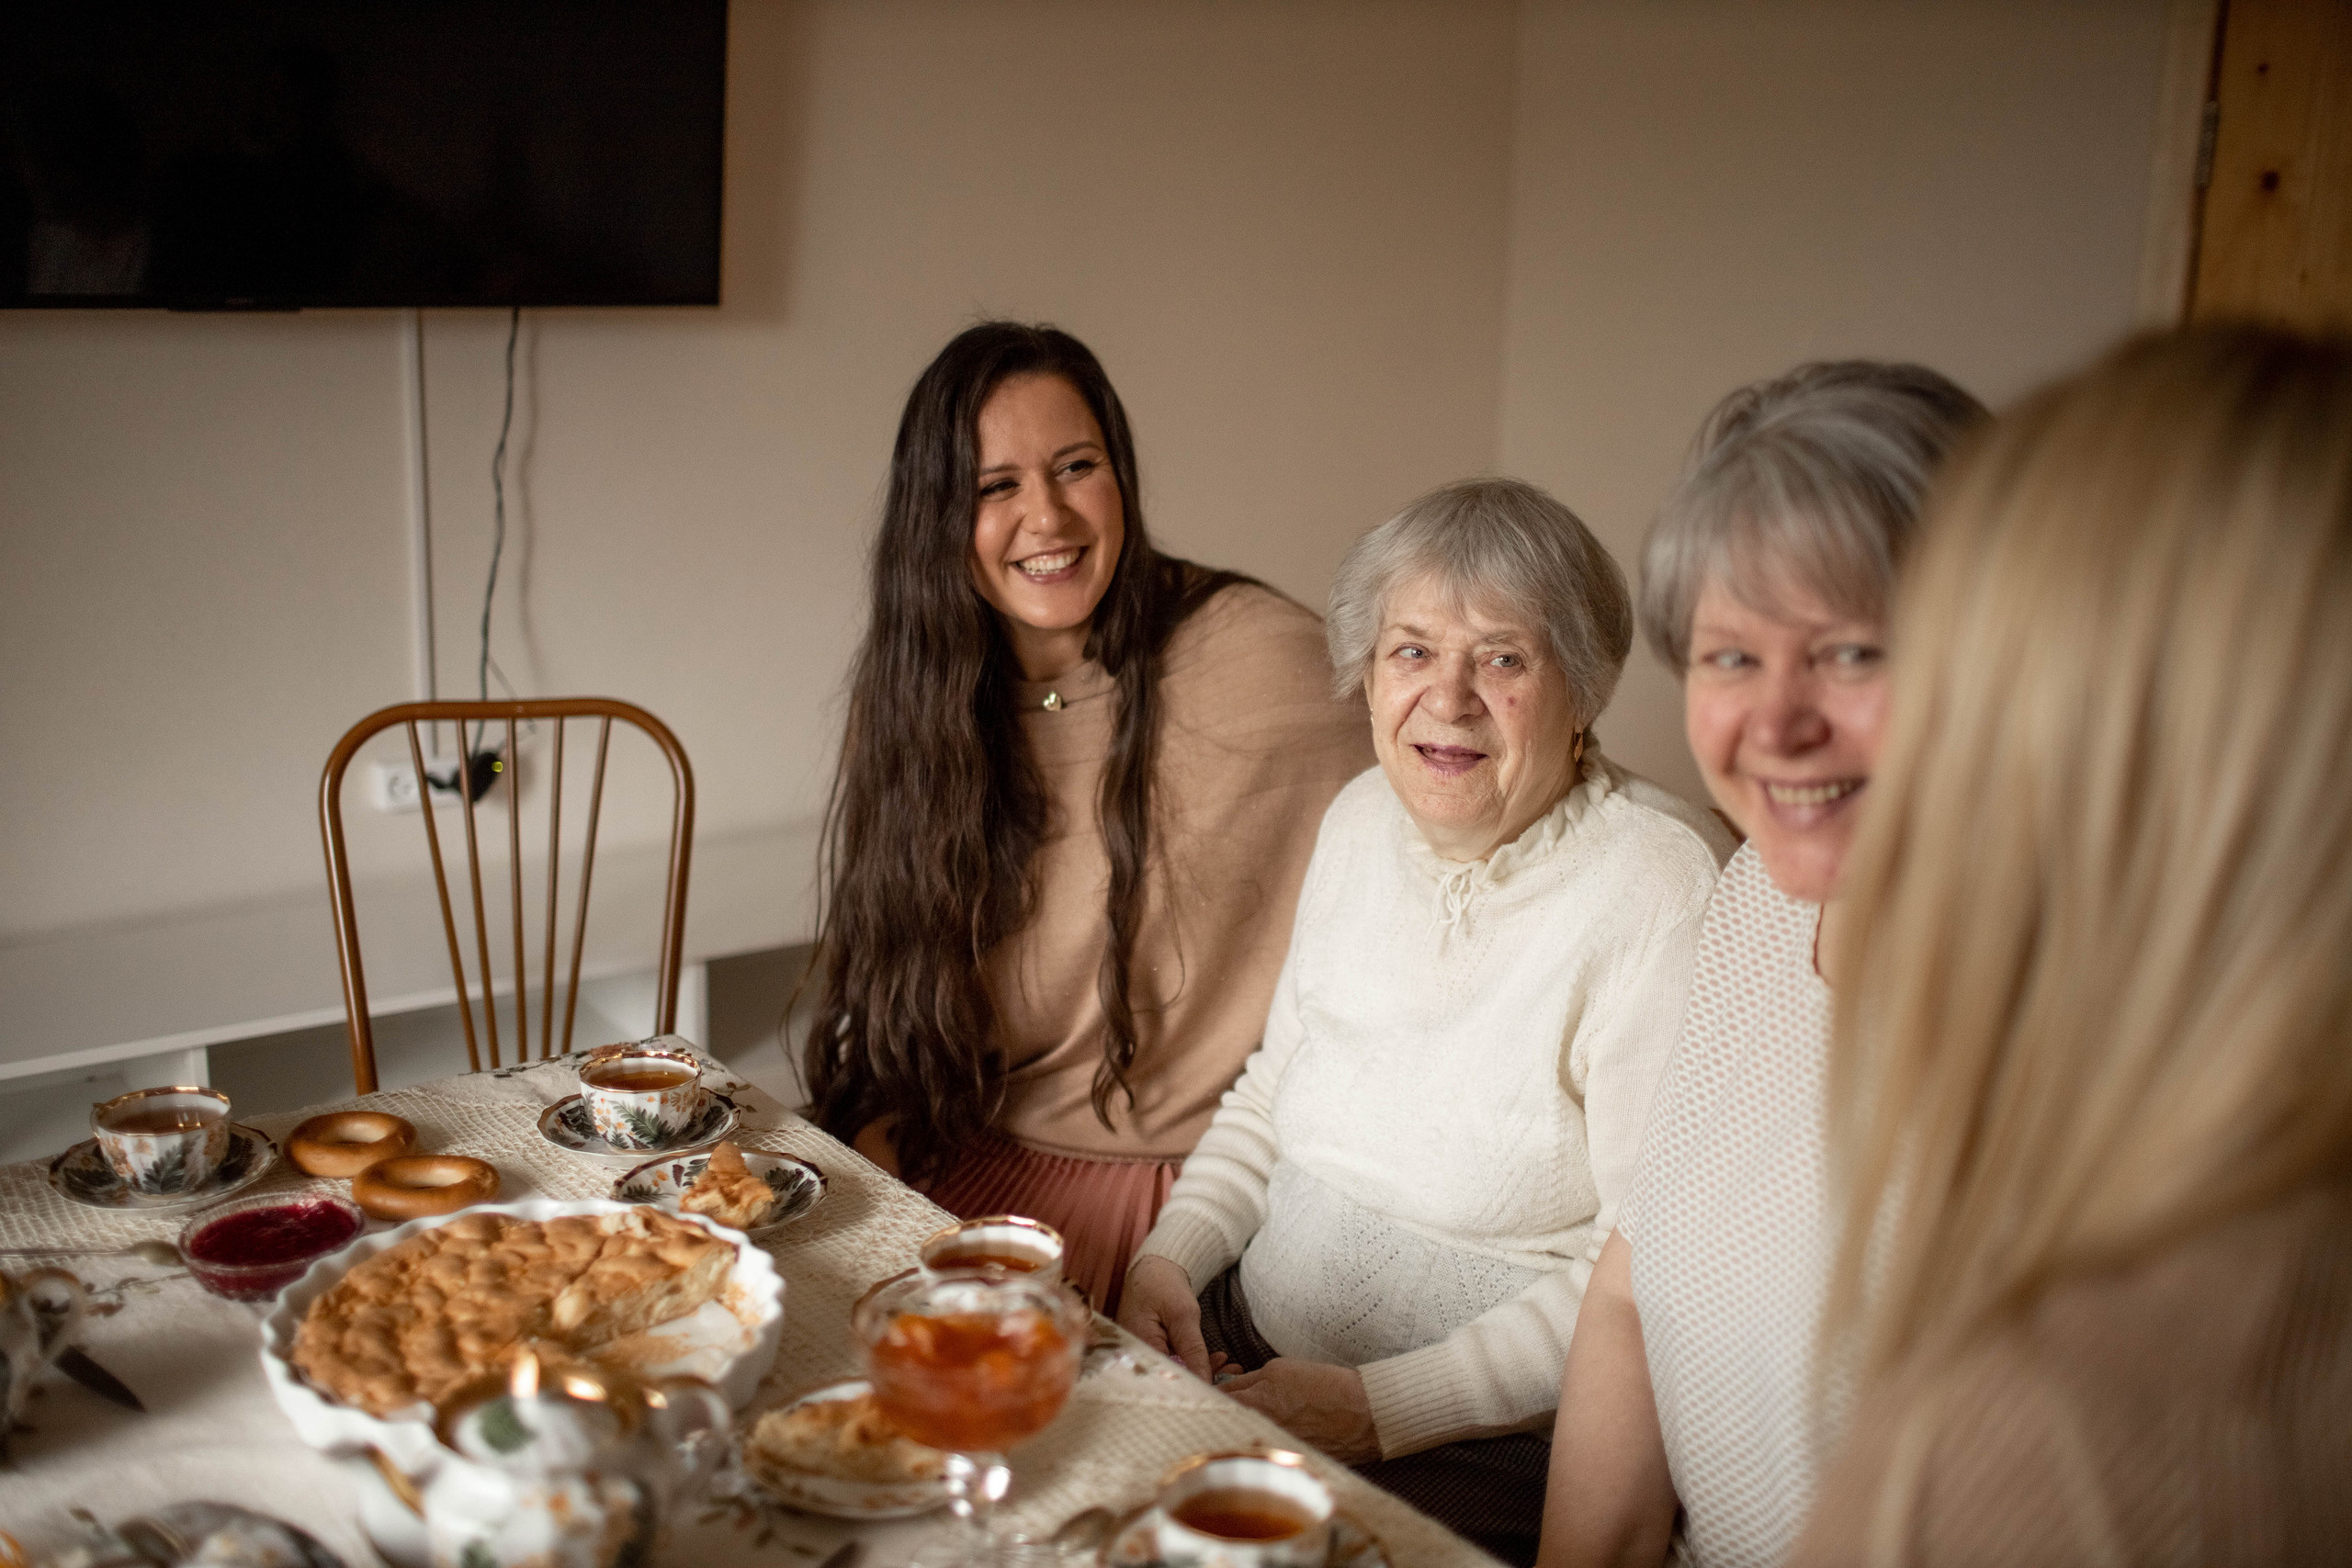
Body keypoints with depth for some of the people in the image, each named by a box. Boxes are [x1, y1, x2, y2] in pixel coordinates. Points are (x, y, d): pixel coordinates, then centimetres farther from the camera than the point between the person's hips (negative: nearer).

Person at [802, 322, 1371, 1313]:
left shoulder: (1262, 657, -11)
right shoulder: (916, 693, 5)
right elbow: (891, 983, 11)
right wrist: (871, 1148, -6)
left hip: (1187, 1188, -4)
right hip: (971, 1163, 5)